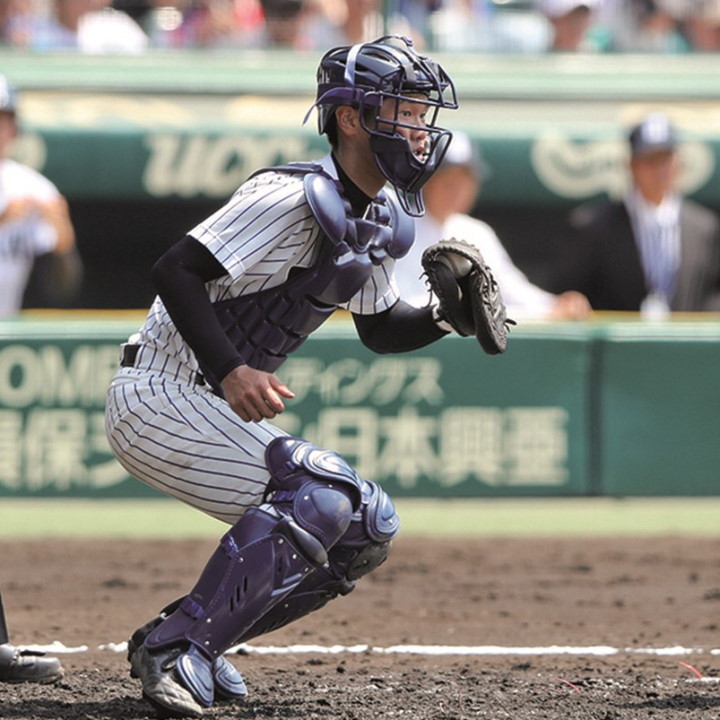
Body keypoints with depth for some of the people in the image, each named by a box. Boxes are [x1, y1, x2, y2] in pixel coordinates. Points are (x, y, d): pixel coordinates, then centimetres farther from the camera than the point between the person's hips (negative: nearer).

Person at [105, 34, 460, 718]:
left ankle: (171, 642, 9)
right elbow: (174, 270, -26)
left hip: (220, 407, 10)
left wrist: (443, 319, 1)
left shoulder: (382, 222, 8)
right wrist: (231, 371, -35)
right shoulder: (294, 199, -21)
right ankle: (176, 651, -21)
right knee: (321, 496, -25)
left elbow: (380, 328, 22)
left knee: (369, 526, 6)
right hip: (157, 398, -10)